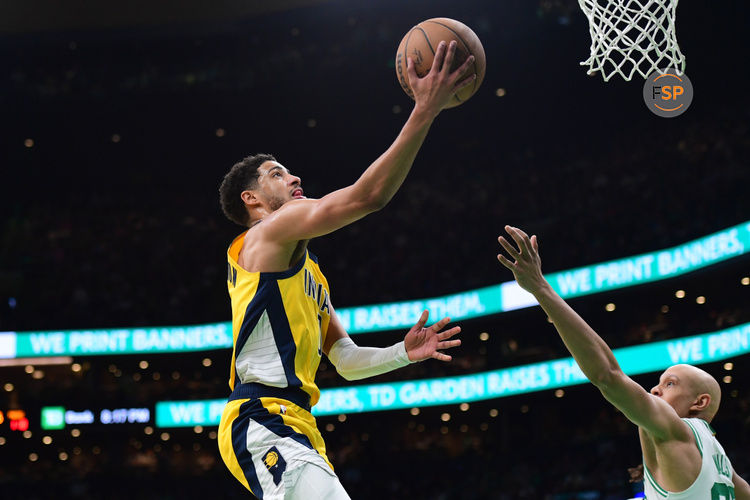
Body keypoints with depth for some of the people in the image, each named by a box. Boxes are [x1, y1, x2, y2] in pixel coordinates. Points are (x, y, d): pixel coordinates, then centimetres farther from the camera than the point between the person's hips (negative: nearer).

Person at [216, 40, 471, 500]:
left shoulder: (309, 271, 30)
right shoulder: (270, 233, 2)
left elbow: (346, 360, 29)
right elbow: (368, 196, -12)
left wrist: (403, 353, 12)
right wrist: (426, 110, -13)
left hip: (293, 427, 11)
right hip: (264, 422, -11)